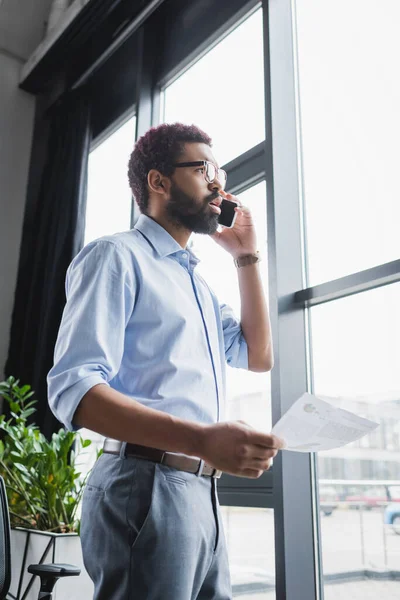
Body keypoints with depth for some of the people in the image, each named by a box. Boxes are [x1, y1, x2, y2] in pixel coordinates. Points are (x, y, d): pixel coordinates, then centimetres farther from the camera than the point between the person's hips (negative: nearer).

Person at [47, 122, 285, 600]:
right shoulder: (118, 255, -7)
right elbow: (73, 389, -19)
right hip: (145, 487, -8)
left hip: (201, 493, 9)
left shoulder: (194, 280, 21)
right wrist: (201, 440, -32)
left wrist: (246, 256, 14)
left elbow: (257, 356, 18)